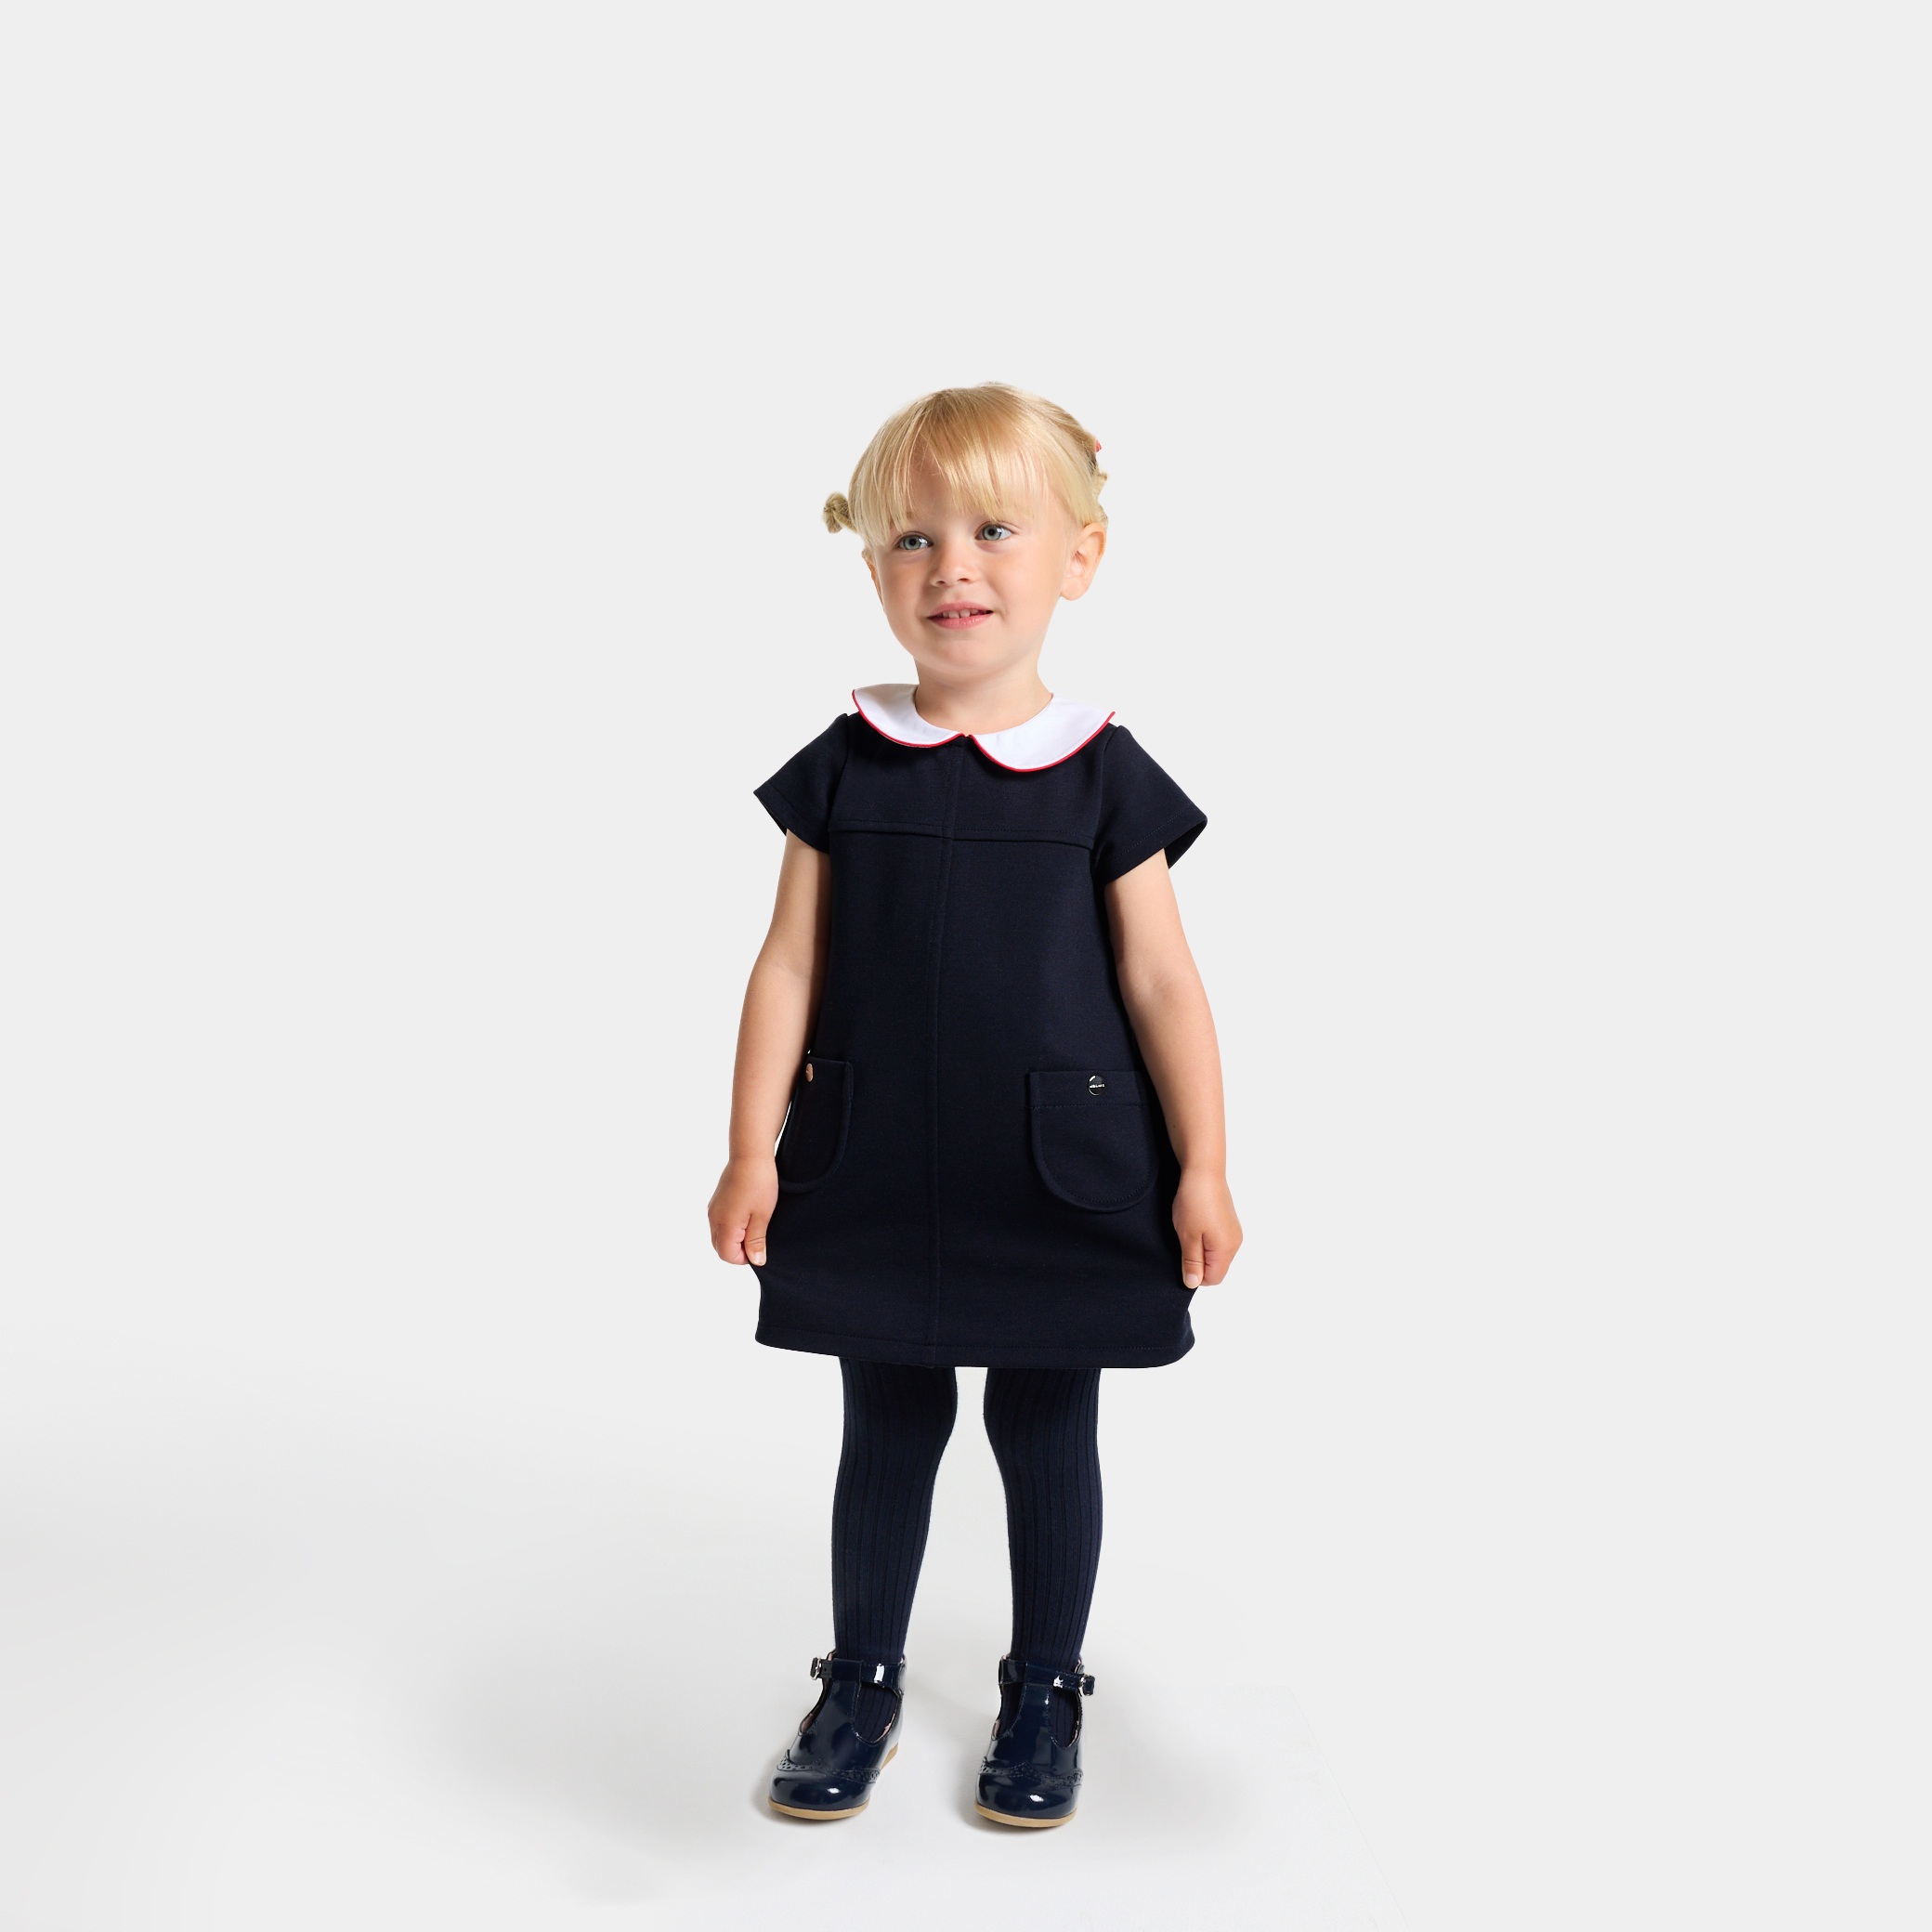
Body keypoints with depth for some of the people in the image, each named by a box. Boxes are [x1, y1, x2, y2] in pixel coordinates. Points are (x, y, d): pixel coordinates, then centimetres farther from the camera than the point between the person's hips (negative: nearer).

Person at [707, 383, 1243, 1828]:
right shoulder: (845, 770, -1)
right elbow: (792, 966, 1)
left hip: (1060, 1177, -1)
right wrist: (753, 1150, -2)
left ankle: (1045, 1693, 30)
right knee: (890, 1427, 13)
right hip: (876, 1170, 1)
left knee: (1047, 1431, 11)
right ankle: (863, 1684, 31)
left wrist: (1203, 1169, -4)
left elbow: (1161, 981, -2)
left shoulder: (1104, 775, -4)